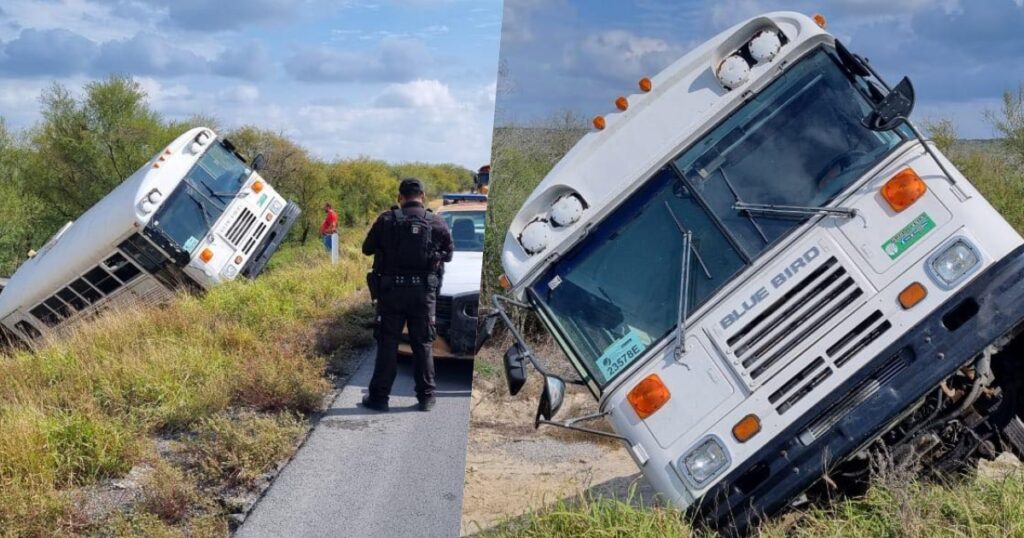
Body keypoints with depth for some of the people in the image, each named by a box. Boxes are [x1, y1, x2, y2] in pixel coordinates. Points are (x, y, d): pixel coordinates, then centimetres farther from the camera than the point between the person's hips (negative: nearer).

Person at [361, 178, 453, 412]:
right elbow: (448, 254, 10)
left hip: (391, 290, -1)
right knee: (423, 344, 10)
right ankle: (426, 396, 12)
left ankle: (379, 396, 7)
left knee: (387, 344, 6)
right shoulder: (437, 223, -2)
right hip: (423, 292, 1)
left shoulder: (386, 220, -5)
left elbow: (367, 248, 6)